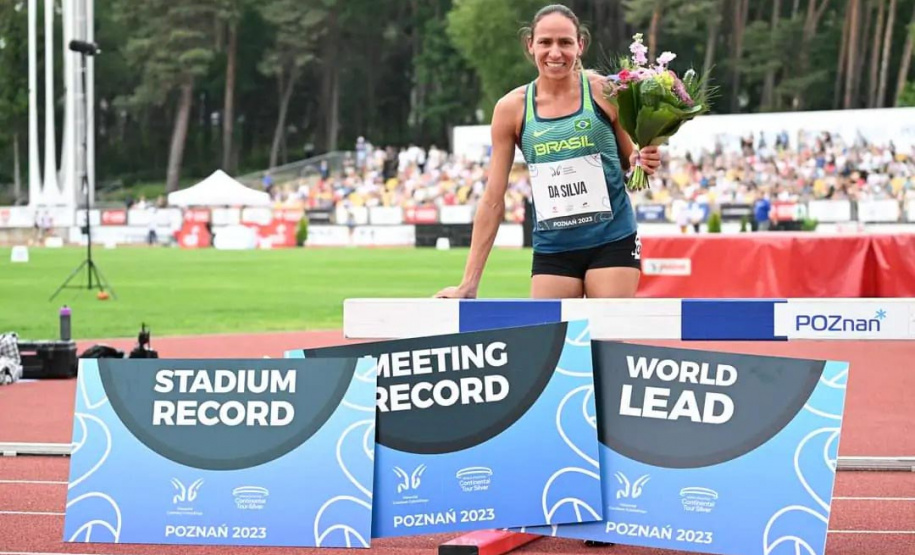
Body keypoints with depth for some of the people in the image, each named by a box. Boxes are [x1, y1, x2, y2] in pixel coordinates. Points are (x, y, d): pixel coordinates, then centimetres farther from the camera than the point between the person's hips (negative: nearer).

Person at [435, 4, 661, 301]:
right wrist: (469, 282, 2)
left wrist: (643, 163, -13)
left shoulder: (604, 92, -4)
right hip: (552, 250, 1)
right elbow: (493, 200, 4)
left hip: (612, 242, -1)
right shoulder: (511, 108, 0)